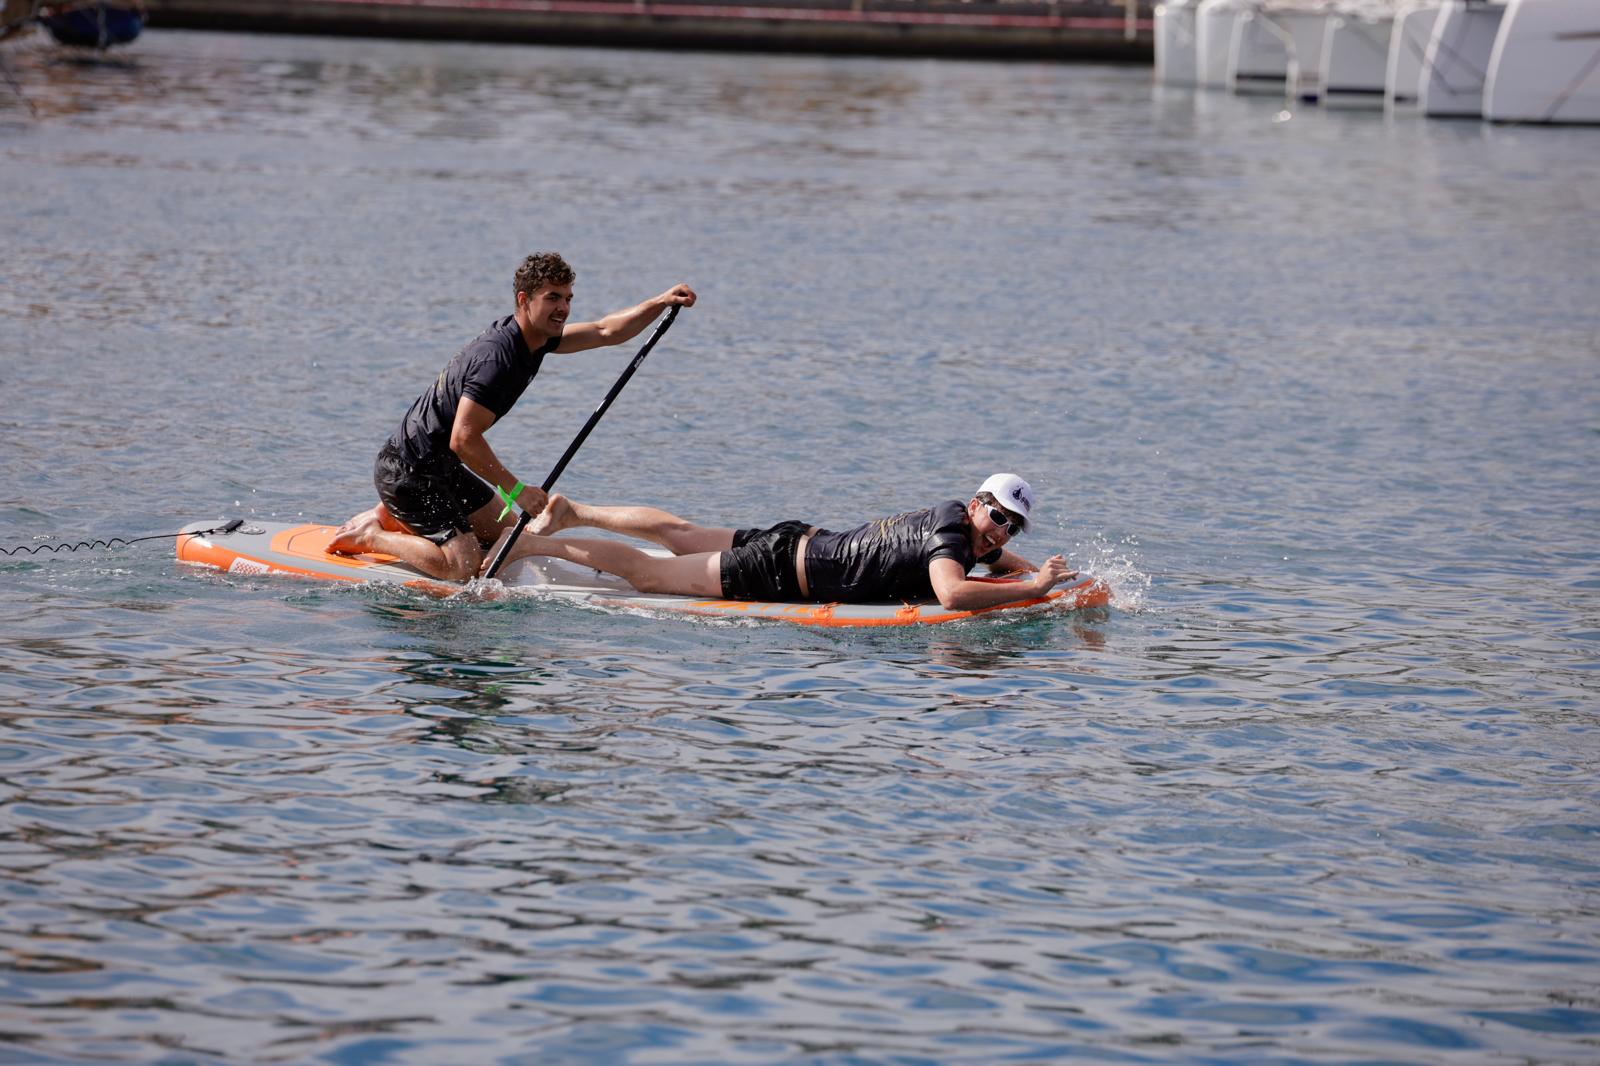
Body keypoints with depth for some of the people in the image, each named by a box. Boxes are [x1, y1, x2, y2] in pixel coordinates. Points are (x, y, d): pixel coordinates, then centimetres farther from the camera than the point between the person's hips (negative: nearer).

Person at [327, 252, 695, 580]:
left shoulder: (533, 336, 3)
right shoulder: (497, 357, -27)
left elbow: (606, 332, 11)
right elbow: (463, 439, -30)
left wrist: (661, 302, -1)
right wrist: (516, 490, -24)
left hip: (440, 468, 10)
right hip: (407, 473, -10)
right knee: (462, 565, -19)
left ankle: (391, 517, 21)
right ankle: (371, 536, 0)